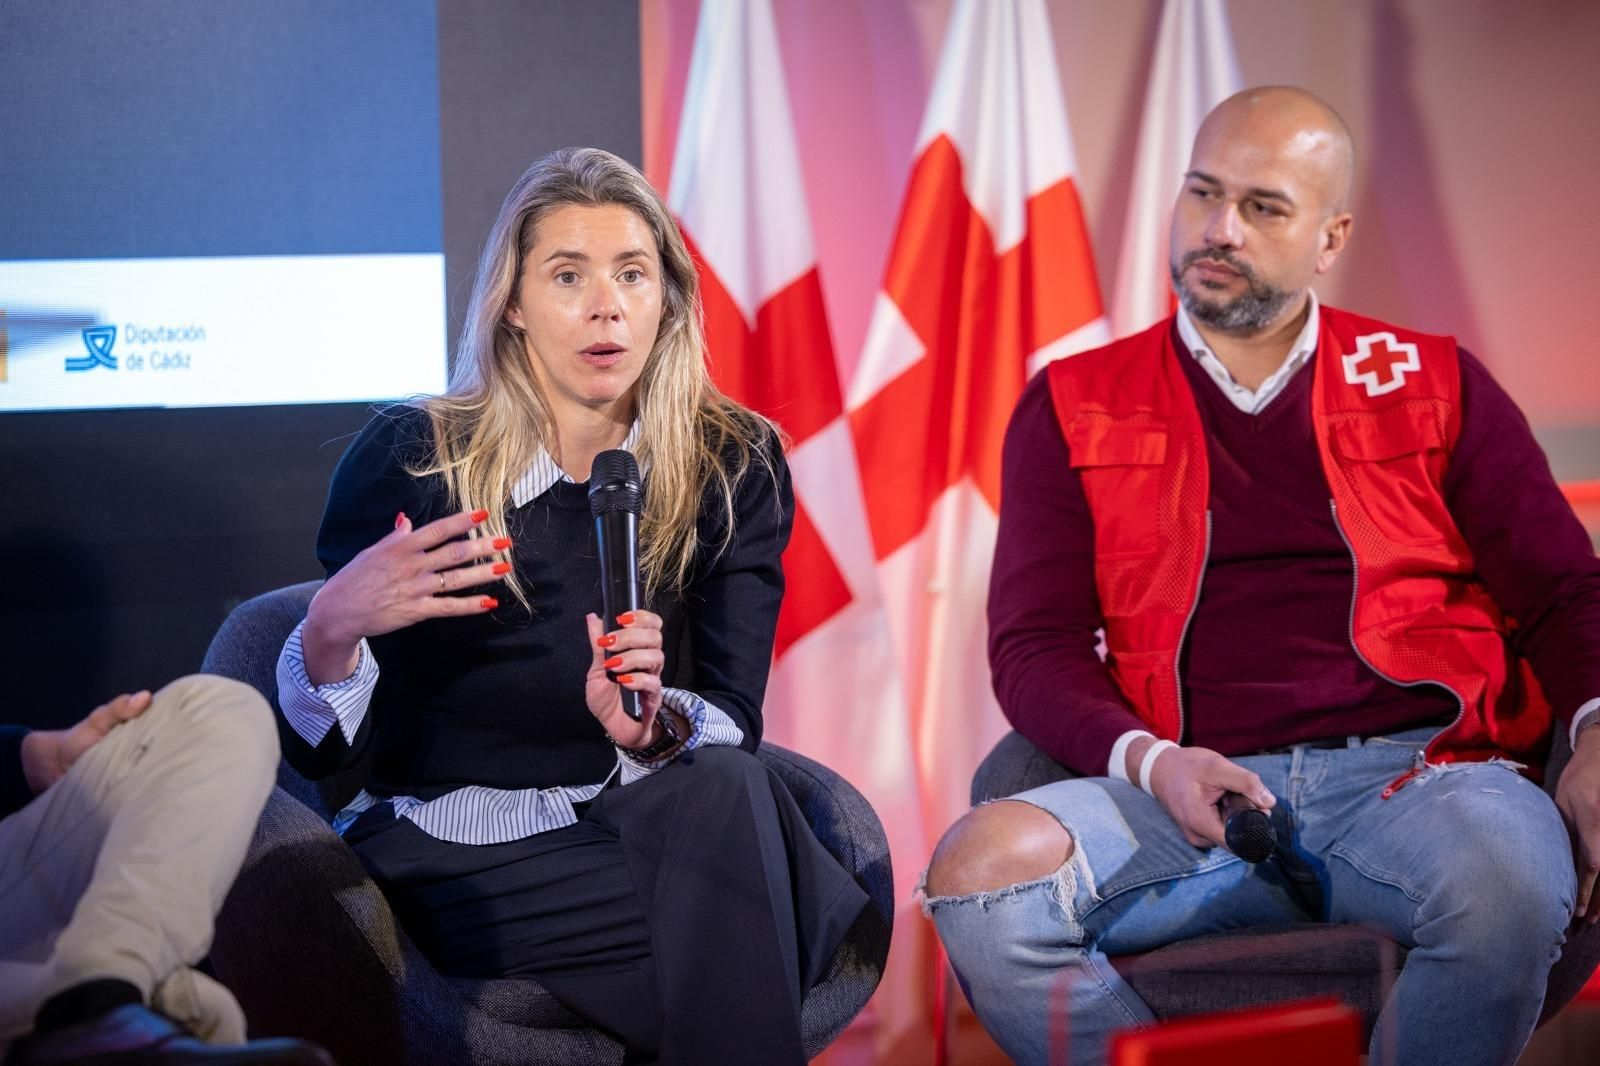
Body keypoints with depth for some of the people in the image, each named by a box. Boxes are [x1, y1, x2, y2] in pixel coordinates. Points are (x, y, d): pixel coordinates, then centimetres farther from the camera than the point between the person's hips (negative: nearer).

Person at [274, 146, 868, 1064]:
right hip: (453, 853, -3)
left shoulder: (732, 466, 2)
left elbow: (732, 719, -7)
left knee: (727, 787, -32)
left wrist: (652, 725, -30)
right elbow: (325, 751, -7)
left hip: (640, 829, 3)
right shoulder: (406, 458, -5)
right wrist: (333, 631, -29)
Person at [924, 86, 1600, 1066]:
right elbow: (1034, 645, 9)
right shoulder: (1076, 408, 15)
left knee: (1508, 876, -36)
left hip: (1414, 768, 0)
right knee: (979, 873, -28)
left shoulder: (1433, 385, 16)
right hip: (1197, 792, 1)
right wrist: (1149, 762, -11)